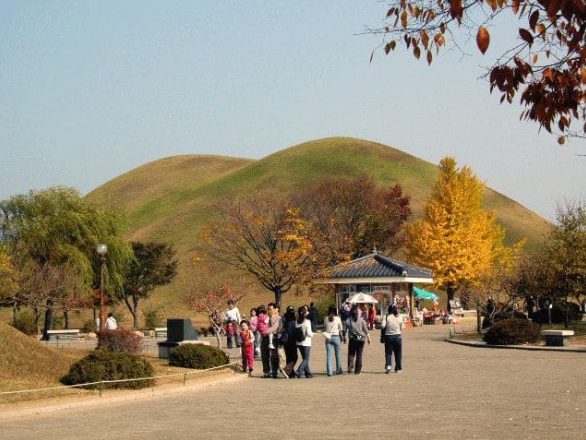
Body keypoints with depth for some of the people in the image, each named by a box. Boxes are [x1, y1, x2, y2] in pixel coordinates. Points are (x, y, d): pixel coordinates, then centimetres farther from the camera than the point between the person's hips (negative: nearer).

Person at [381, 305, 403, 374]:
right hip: (397, 336, 1)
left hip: (388, 336, -1)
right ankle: (398, 368, 16)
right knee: (398, 353, 12)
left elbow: (383, 326, -15)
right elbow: (401, 328, 3)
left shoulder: (386, 317, -7)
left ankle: (388, 366, -18)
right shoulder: (399, 318, -1)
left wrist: (382, 336, -1)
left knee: (388, 353, 4)